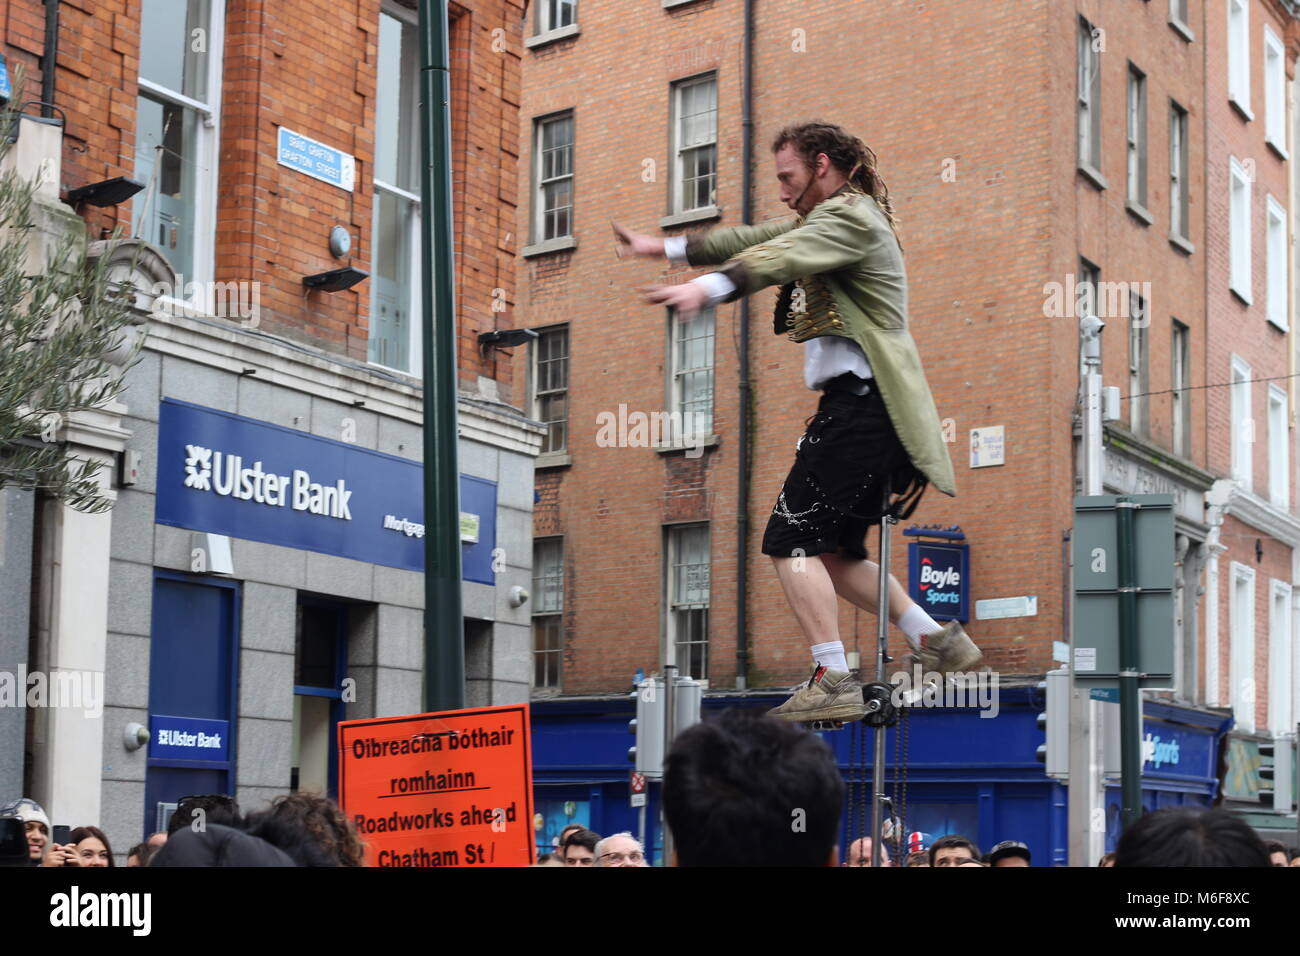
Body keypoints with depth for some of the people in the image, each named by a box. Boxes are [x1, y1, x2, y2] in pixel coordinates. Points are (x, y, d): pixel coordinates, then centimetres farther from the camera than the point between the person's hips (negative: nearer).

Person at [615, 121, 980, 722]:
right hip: (861, 405, 10)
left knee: (792, 537, -13)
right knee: (833, 552, 13)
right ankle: (937, 641, 15)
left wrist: (708, 288, -45)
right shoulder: (830, 218, 24)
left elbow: (782, 257, -28)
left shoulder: (852, 217, -9)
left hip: (861, 402, -10)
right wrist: (667, 247, 25)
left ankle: (833, 683, -16)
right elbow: (756, 241, 28)